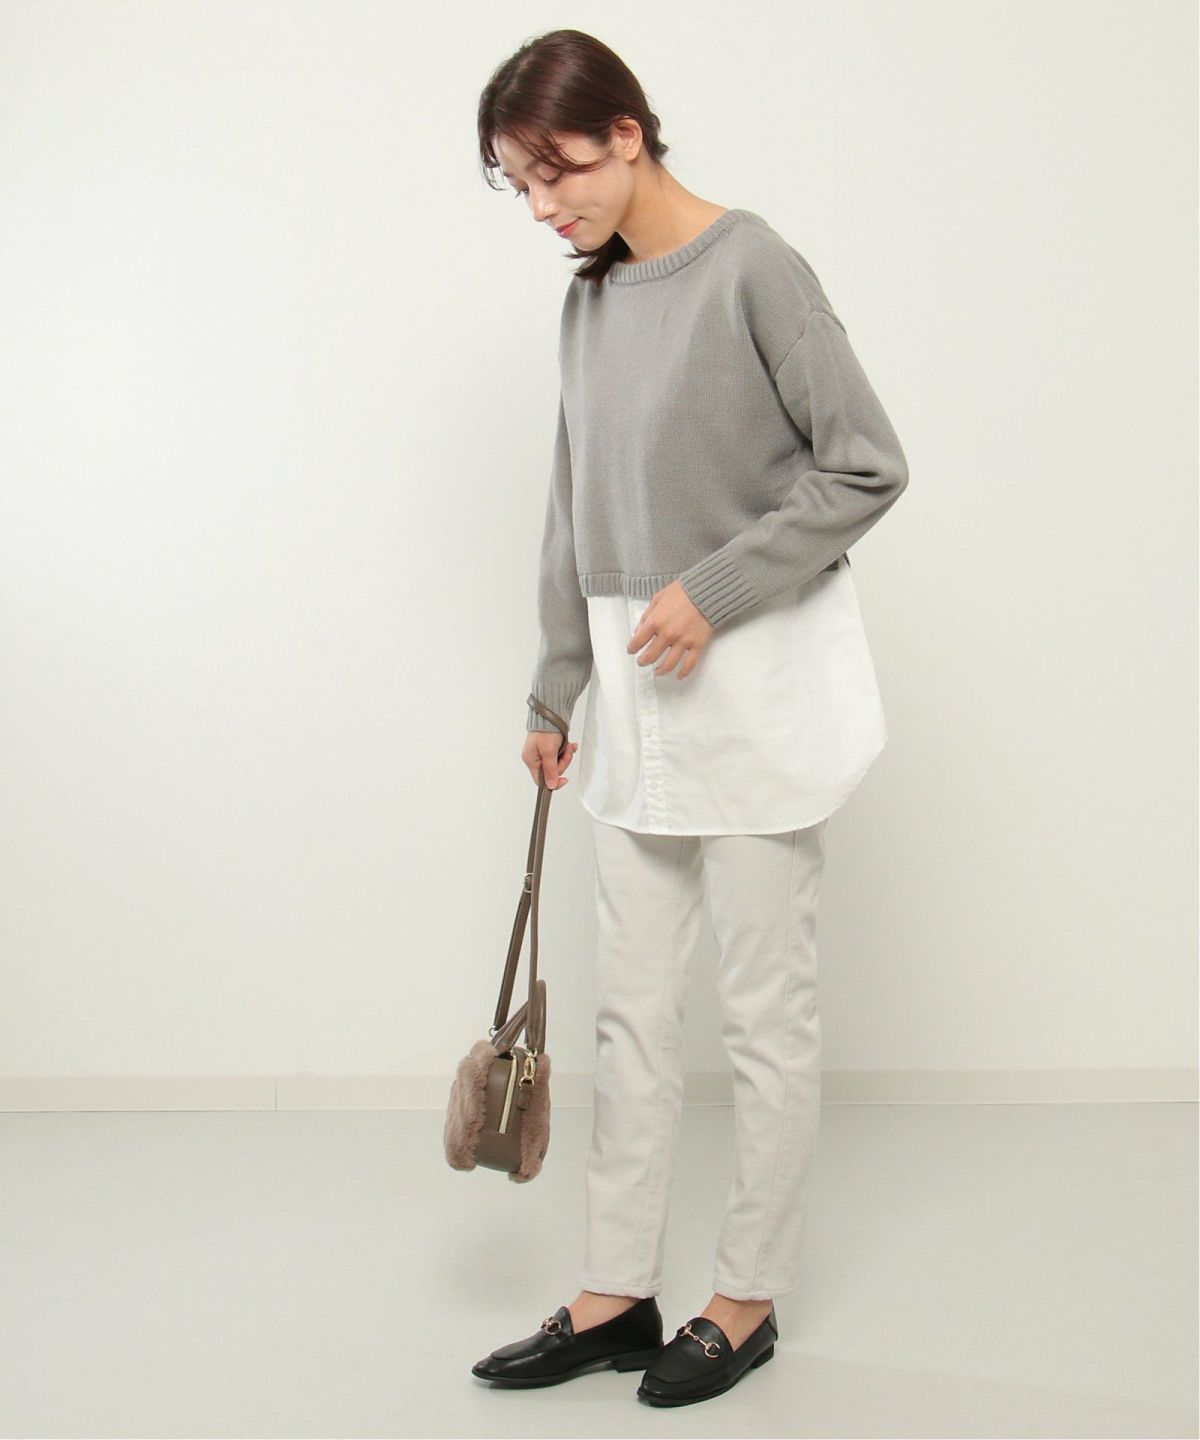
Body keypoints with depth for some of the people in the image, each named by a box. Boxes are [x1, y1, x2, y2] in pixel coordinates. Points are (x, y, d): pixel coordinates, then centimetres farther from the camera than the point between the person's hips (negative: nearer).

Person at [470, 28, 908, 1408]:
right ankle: (617, 1294, 23)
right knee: (631, 1007, 11)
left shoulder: (752, 268, -11)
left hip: (757, 684, -7)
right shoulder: (591, 301, 11)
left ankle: (748, 1299, 20)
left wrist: (714, 590, -17)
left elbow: (866, 464, -12)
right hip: (638, 691, 7)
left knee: (765, 1009, 5)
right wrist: (554, 691, 16)